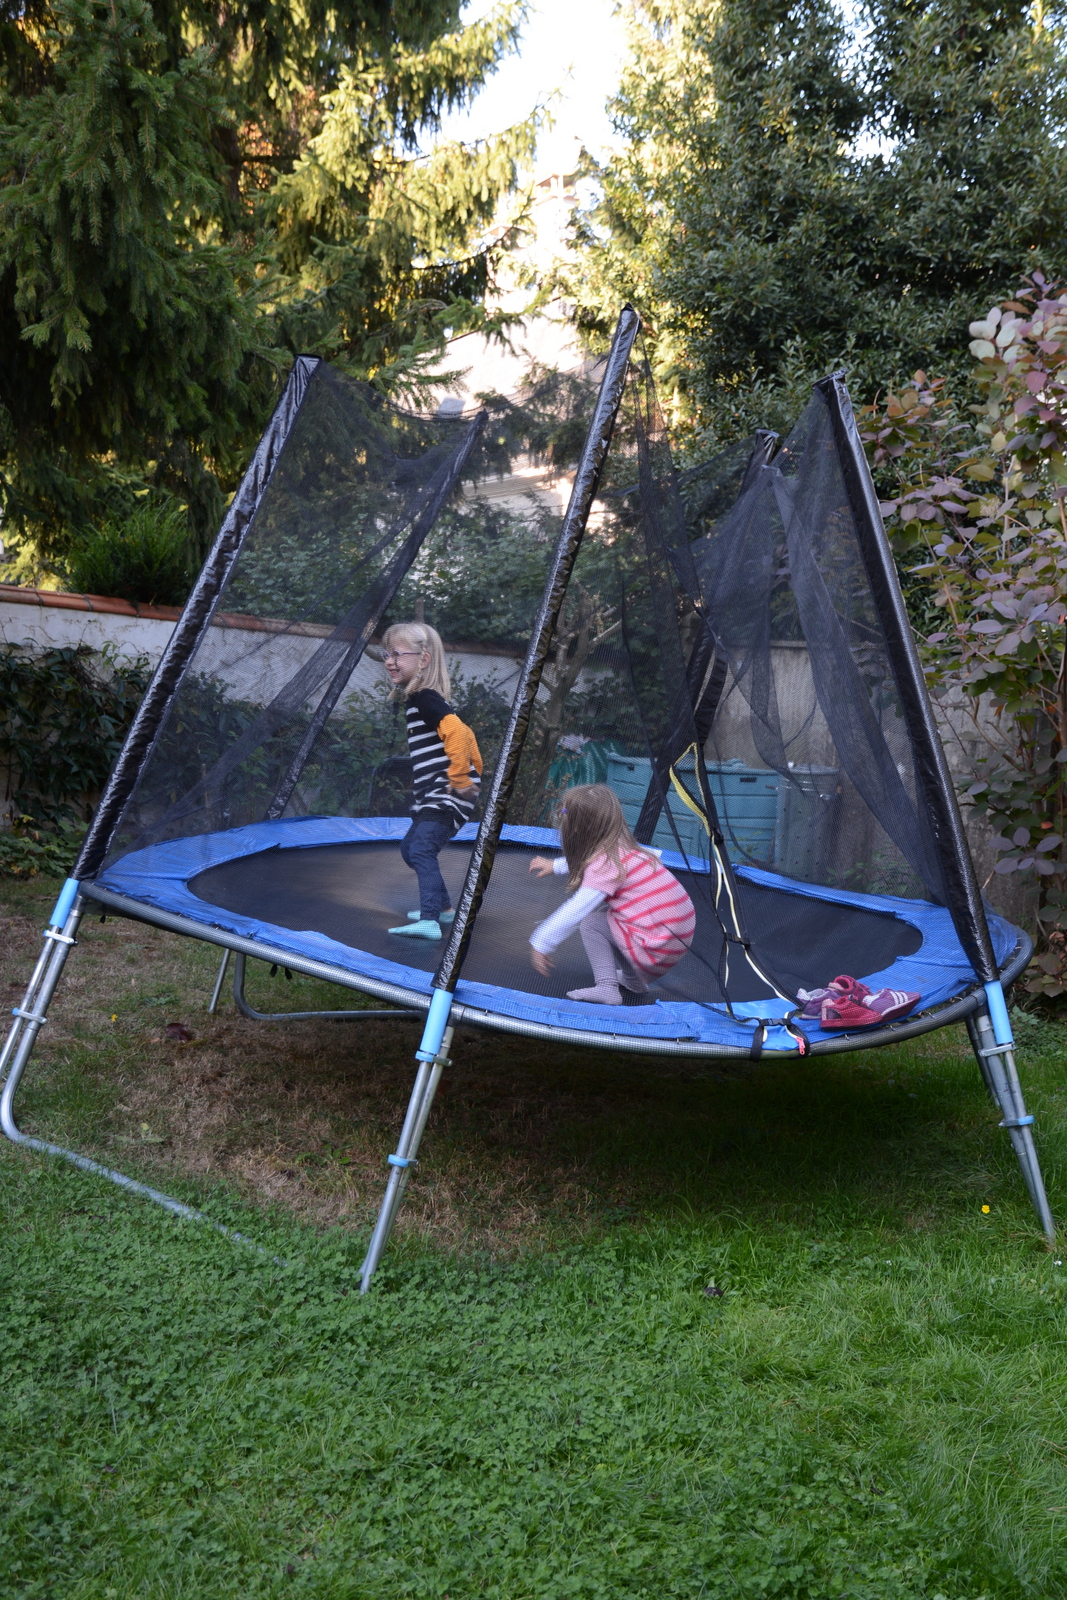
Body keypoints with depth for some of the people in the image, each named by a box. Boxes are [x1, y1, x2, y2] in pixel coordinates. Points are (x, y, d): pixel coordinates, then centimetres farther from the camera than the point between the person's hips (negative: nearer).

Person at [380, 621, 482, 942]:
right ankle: (443, 908, 33)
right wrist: (474, 770, 26)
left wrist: (460, 778, -25)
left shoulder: (425, 698, -15)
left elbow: (458, 732, -30)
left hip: (448, 794, -11)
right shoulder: (417, 699, 17)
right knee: (410, 847, 21)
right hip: (432, 795, 11)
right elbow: (466, 735, 24)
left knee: (422, 849, -23)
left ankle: (429, 922, -31)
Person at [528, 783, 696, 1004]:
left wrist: (541, 944, -13)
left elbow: (573, 913, -20)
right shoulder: (621, 847, 10)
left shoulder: (606, 865, -16)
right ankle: (633, 979, 26)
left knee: (590, 921, -1)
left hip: (658, 951, -9)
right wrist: (555, 865, 44)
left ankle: (606, 988, -7)